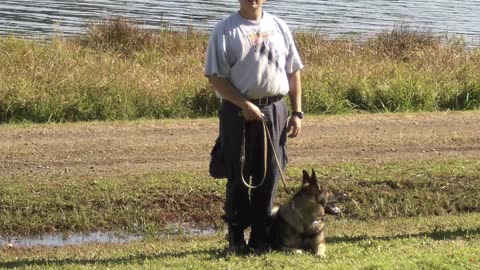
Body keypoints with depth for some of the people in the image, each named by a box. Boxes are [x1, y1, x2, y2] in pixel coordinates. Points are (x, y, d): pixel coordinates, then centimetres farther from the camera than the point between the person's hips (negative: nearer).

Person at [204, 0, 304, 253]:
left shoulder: (279, 27, 10)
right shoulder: (225, 30, -3)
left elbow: (293, 72, 13)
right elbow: (215, 76, -8)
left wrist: (297, 112, 6)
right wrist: (245, 105, -17)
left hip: (274, 109, 3)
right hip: (238, 111, -3)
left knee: (269, 175, 5)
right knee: (238, 176, 2)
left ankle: (261, 236, 13)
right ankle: (236, 236, 12)